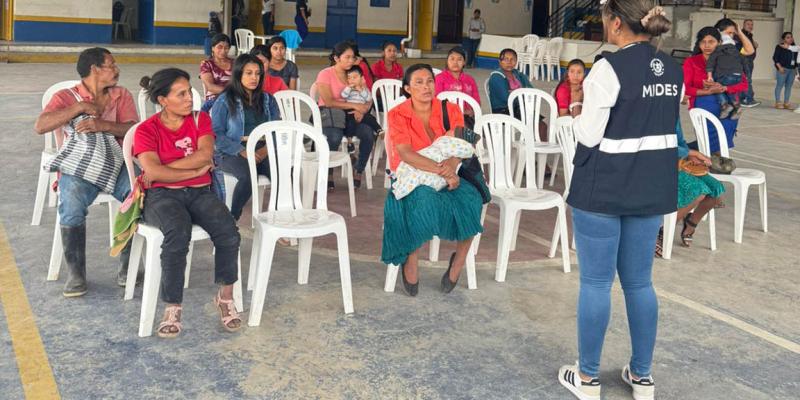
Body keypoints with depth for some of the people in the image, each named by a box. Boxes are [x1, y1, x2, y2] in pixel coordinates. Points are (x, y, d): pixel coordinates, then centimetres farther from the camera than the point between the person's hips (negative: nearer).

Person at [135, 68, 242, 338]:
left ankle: (225, 298, -9)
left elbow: (205, 155, -8)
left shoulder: (200, 120, 10)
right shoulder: (146, 130, 2)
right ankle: (172, 308, -25)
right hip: (162, 195, -3)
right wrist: (195, 171, -7)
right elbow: (154, 172, -13)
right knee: (178, 234, -36)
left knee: (228, 232, -27)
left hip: (199, 193, 3)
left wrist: (163, 169, -11)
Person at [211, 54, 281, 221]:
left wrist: (267, 148, -11)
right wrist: (242, 151, -17)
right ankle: (232, 219, -17)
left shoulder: (268, 100, 18)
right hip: (232, 153, -3)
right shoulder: (225, 101, 5)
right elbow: (216, 134, -5)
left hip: (262, 152, 3)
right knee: (248, 175, -36)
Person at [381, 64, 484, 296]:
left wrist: (451, 168, -33)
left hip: (448, 175, 3)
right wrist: (440, 169, -33)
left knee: (470, 198, -29)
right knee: (424, 201, -37)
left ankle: (460, 258, -9)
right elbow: (405, 153, -20)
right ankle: (411, 260, -15)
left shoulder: (450, 111, 3)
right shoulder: (397, 115, -6)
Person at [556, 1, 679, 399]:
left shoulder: (609, 67, -16)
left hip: (604, 187, -7)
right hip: (653, 186, 7)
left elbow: (589, 136, -15)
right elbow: (664, 125, 14)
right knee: (639, 281, 16)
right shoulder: (673, 70, 6)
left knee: (596, 282, 4)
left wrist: (578, 117, 5)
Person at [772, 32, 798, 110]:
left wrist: (796, 68, 13)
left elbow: (795, 59, 21)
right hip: (783, 69, -6)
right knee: (780, 85, -3)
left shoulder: (794, 47, 15)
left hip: (792, 70, 6)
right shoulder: (780, 47, -4)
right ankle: (778, 102, 2)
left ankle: (786, 103, 11)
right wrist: (780, 67, -16)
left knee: (789, 86, 6)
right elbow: (775, 58, -9)